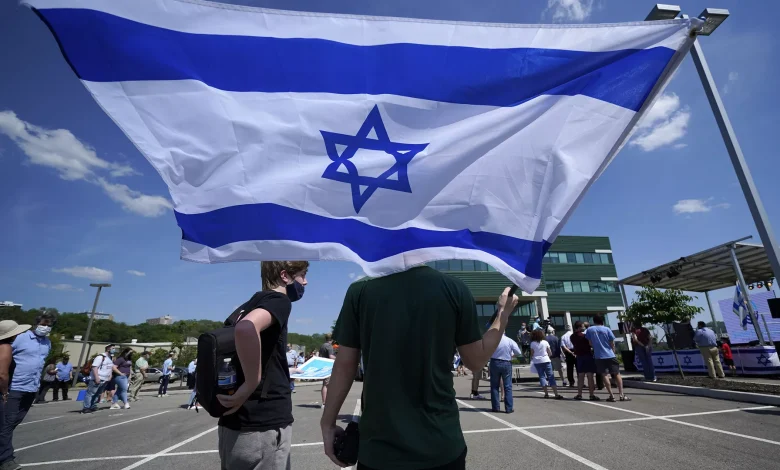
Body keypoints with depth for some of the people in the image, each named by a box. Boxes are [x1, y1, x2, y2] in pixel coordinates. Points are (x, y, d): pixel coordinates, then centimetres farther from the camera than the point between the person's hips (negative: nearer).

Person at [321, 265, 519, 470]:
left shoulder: (360, 289, -8)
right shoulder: (454, 288, -9)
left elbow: (345, 365, -4)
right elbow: (476, 361, 1)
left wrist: (328, 422, 9)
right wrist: (504, 313, 13)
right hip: (441, 445, 1)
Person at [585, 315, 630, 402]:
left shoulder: (589, 330, 0)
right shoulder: (607, 329, -1)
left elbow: (590, 343, 6)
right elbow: (612, 344, 2)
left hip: (599, 356, 0)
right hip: (610, 355, 0)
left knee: (605, 375, 2)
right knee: (617, 374, 9)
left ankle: (611, 396, -1)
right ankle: (621, 395, 6)